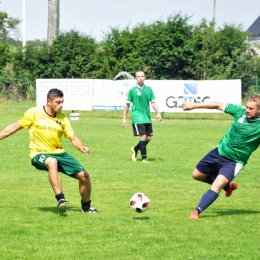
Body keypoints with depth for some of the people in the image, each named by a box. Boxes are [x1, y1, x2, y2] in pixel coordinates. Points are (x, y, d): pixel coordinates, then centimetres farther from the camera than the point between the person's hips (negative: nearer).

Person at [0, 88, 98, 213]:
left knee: (84, 175, -3)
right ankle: (60, 199, -40)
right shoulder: (34, 113, -8)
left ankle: (86, 206, 22)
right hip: (40, 154, -5)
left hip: (59, 153, 5)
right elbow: (14, 127, 2)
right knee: (52, 162, -41)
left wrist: (82, 147, -20)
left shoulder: (62, 118, 2)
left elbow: (73, 138, 0)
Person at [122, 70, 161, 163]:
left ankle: (135, 149, 31)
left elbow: (153, 102, 10)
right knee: (143, 137, -13)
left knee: (148, 138, 6)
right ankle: (144, 158, -3)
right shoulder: (132, 90, -2)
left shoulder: (148, 89, 8)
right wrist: (124, 118, 3)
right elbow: (127, 104, 4)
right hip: (137, 118, -5)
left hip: (147, 118, 5)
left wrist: (158, 113, -5)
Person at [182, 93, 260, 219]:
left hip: (234, 161, -6)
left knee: (218, 185, -26)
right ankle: (228, 186, 36)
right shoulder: (241, 111, -10)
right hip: (219, 151, 6)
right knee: (197, 175, 19)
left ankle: (197, 211, -19)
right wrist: (194, 105, 2)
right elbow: (219, 105, -1)